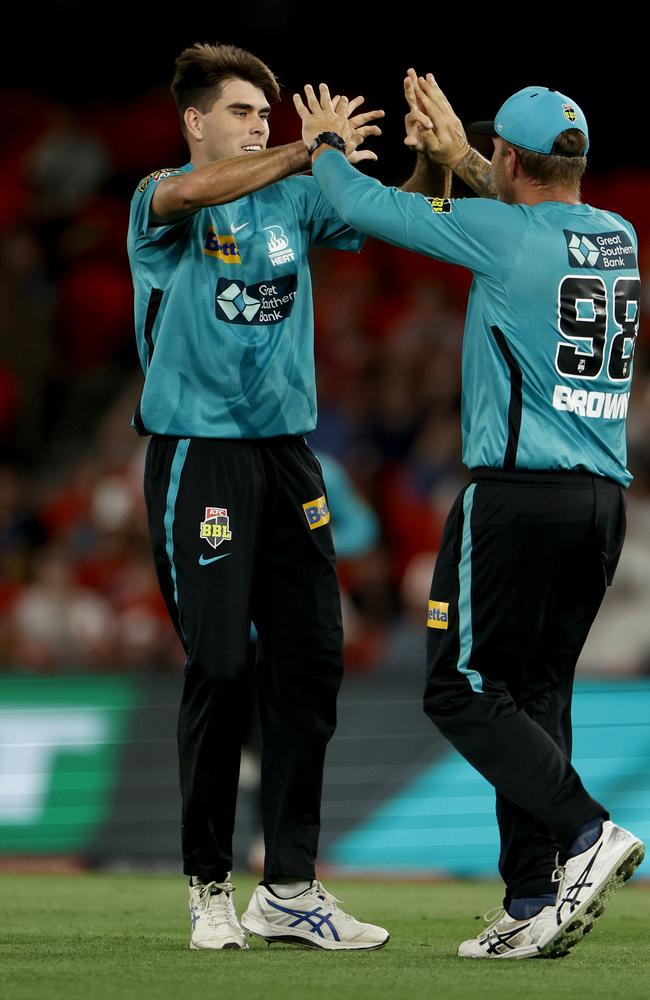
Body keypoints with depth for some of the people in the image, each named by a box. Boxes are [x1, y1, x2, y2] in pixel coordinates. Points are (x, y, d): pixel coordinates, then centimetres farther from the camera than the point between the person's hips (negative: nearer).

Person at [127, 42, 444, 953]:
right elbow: (192, 195, -27)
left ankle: (291, 888, 8)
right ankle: (210, 886, 6)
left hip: (288, 451, 5)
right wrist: (309, 153, -38)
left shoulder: (294, 200, 10)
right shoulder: (160, 202, -4)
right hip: (198, 456, -5)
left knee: (312, 661, 2)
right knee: (220, 667, -5)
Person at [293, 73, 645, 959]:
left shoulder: (501, 233, -10)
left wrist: (326, 145, 19)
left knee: (463, 690, -2)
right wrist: (458, 157, 42)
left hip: (519, 497, -7)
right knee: (536, 693, 11)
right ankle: (535, 905, 6)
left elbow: (366, 206, -1)